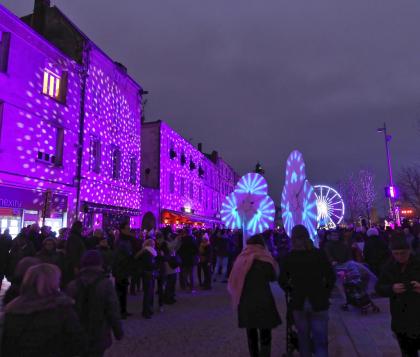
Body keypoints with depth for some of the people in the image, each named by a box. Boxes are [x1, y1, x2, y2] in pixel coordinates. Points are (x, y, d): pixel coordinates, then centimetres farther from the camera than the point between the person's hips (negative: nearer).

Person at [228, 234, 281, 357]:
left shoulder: (241, 259, 2)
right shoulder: (265, 259, -7)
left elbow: (233, 281, 7)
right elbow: (273, 277, 7)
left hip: (245, 302, 4)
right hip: (263, 302, -4)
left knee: (251, 336, 19)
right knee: (265, 337, 1)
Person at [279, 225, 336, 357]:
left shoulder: (289, 257, -6)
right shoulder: (319, 254, -8)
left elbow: (282, 281, -4)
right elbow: (331, 277, -7)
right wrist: (325, 294, 6)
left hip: (298, 302, 1)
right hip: (318, 302, -1)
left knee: (303, 337, 17)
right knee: (320, 339, 6)